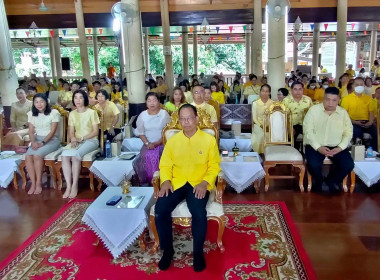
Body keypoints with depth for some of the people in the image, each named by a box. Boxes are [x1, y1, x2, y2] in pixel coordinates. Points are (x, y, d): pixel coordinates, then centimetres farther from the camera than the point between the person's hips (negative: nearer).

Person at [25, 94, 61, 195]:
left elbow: (53, 131, -10)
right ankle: (33, 183, -17)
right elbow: (31, 131, 6)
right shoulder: (31, 113, 9)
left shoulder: (54, 112, -6)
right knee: (28, 156, -25)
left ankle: (39, 183, -16)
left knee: (37, 155, -29)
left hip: (51, 140, -4)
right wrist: (33, 142, -13)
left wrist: (42, 143, -18)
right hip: (37, 139, 4)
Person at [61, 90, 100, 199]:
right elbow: (71, 131, 10)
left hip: (91, 140, -4)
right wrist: (73, 139, -12)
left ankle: (75, 186, -24)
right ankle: (68, 186, -26)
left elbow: (96, 132, -5)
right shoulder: (72, 114, 13)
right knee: (64, 154, -28)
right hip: (76, 141, 4)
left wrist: (82, 138, -14)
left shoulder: (92, 112, -2)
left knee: (75, 154, -33)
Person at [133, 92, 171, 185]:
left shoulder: (164, 114, -2)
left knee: (157, 157, -30)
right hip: (148, 144, 2)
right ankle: (146, 182, -6)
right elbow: (140, 132, 7)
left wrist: (156, 143, -13)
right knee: (146, 157, -25)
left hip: (162, 144, -2)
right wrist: (147, 143, -9)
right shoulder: (142, 115, 5)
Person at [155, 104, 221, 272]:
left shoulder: (209, 140, 0)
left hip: (199, 184, -2)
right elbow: (165, 165, 9)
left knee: (199, 213, -30)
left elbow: (214, 166, 1)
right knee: (160, 210, -22)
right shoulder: (172, 141, 6)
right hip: (176, 183, 3)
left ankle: (198, 251, -2)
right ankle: (167, 250, 2)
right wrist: (166, 181, -10)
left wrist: (205, 183, -15)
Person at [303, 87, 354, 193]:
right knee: (313, 164, -30)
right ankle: (319, 181, 7)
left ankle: (331, 180, 13)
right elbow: (308, 130, -9)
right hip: (315, 145, -3)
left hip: (336, 146, 3)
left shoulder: (343, 112, 6)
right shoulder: (313, 110, -3)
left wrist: (340, 147, -13)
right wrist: (318, 147, -19)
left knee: (348, 165, -19)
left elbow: (348, 132, 5)